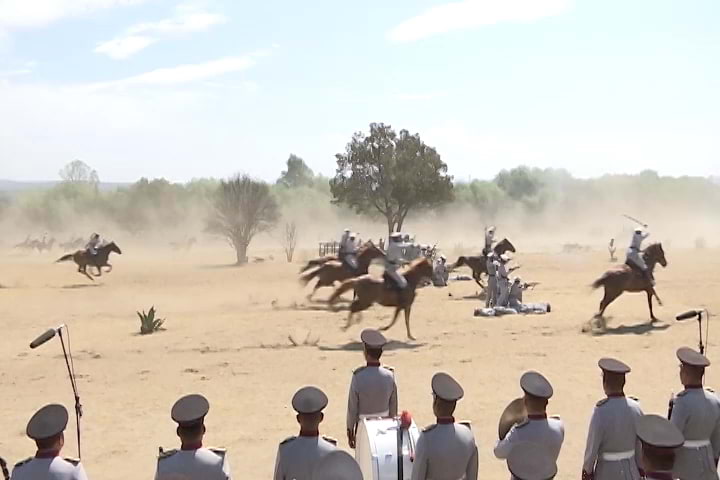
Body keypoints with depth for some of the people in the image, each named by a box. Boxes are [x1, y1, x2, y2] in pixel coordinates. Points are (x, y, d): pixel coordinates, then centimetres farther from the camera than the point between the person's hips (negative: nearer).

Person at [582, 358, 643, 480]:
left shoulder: (600, 411, -25)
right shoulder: (636, 408, -10)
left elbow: (592, 446, -17)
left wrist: (587, 469, 0)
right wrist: (641, 469, 14)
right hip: (630, 470, 4)